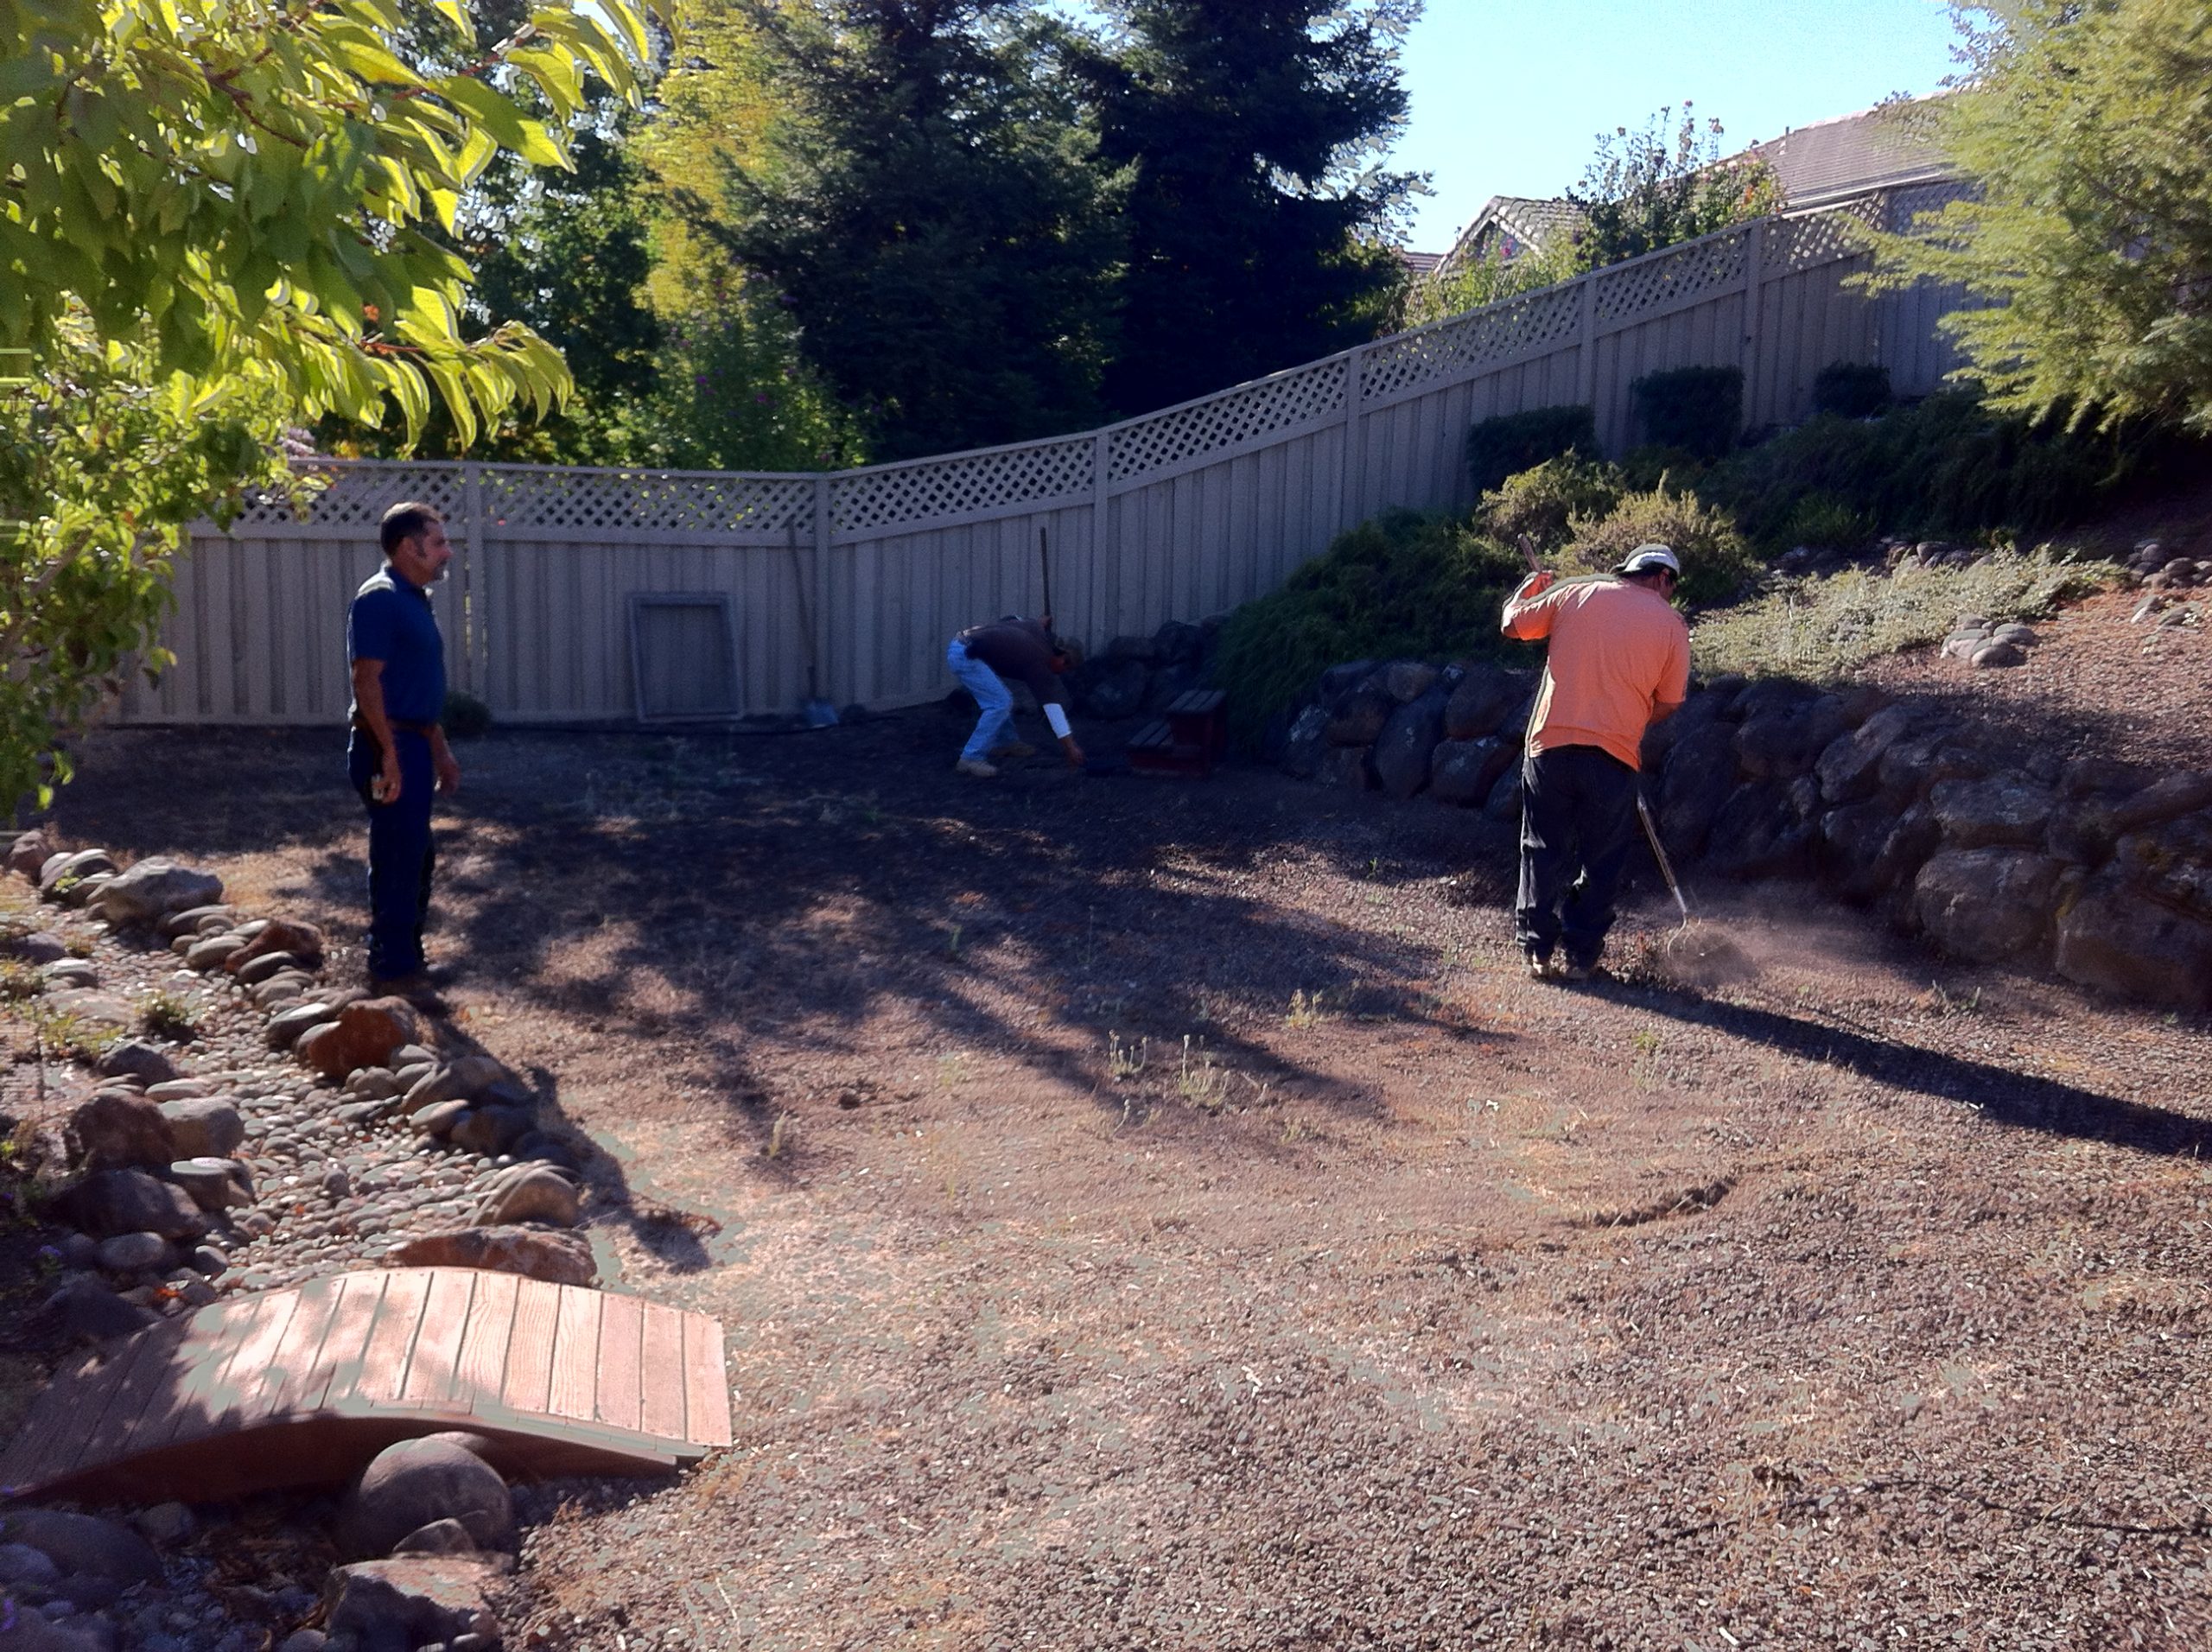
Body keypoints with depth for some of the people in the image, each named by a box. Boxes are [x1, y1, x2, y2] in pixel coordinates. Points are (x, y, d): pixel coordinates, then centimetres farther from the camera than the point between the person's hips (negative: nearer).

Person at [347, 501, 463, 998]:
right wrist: (389, 753, -23)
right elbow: (367, 679, -20)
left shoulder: (415, 599, 16)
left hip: (414, 745, 10)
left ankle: (407, 956, 27)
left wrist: (440, 750, 23)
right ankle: (392, 970, 4)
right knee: (397, 859, -4)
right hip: (388, 747, -10)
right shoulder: (379, 598, -14)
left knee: (416, 856, 16)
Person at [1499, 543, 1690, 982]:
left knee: (1544, 851, 12)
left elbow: (1511, 624, 13)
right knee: (1601, 861, 11)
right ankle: (1580, 956, 12)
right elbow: (1668, 704, 7)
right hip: (1614, 756, -1)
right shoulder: (1671, 625, 4)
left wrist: (1528, 589, 32)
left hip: (1551, 745, 2)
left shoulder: (1576, 593, 6)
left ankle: (1537, 950, 12)